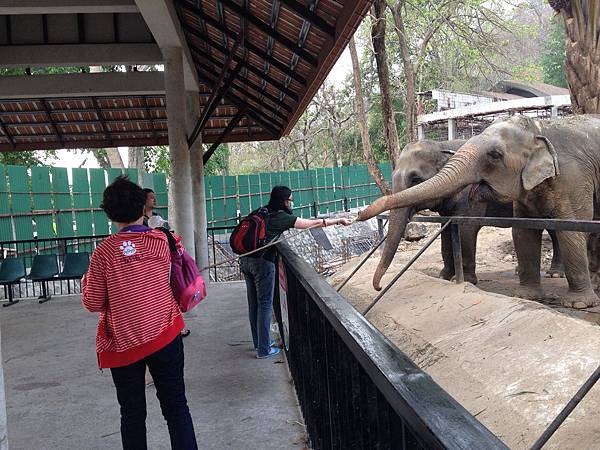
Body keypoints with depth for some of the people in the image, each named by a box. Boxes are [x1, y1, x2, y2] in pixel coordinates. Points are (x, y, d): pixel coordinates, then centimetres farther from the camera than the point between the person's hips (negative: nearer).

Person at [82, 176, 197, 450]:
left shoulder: (105, 252, -12)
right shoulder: (164, 241, -5)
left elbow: (93, 304, -5)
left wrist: (87, 281, 13)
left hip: (123, 343, -1)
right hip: (165, 337, 1)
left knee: (132, 413, 13)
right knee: (176, 407, 11)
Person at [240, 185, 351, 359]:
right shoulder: (283, 217, -5)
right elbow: (314, 223, -1)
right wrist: (339, 220, 8)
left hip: (245, 260, 7)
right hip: (262, 262, -7)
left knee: (254, 303, 16)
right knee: (265, 304, 2)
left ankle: (258, 342, 30)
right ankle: (263, 350, 7)